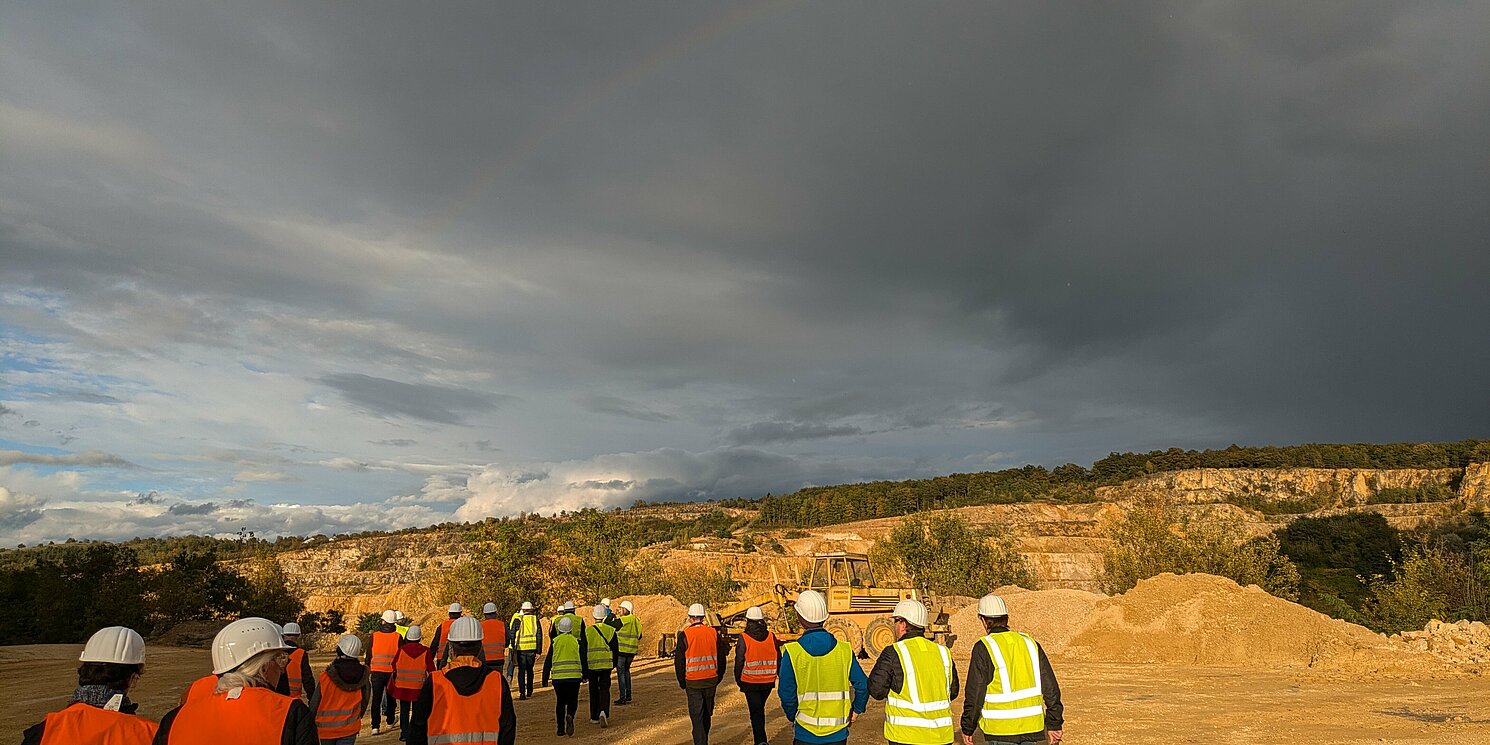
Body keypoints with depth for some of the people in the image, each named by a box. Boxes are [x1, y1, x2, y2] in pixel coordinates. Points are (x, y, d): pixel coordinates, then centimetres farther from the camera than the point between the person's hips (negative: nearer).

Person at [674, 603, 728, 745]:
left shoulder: (684, 635, -10)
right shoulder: (714, 633, -1)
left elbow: (679, 661, -5)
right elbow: (721, 658, 6)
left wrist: (682, 682, 8)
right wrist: (718, 678, 18)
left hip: (693, 682, -3)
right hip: (711, 680, 4)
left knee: (696, 717, 3)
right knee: (707, 715, 20)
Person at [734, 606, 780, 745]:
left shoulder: (743, 638, -12)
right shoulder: (771, 636, -2)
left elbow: (739, 662, -8)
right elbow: (778, 659, 5)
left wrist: (738, 680, 5)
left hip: (750, 683, -4)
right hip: (768, 682, 4)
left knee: (755, 712, 3)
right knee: (760, 709, 22)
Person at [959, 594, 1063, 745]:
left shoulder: (983, 648, -8)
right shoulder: (1030, 643, 7)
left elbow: (975, 694, -9)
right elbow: (1051, 688, 6)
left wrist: (967, 729, 1)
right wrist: (1054, 725, 12)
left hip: (1001, 729, -5)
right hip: (1031, 726, 5)